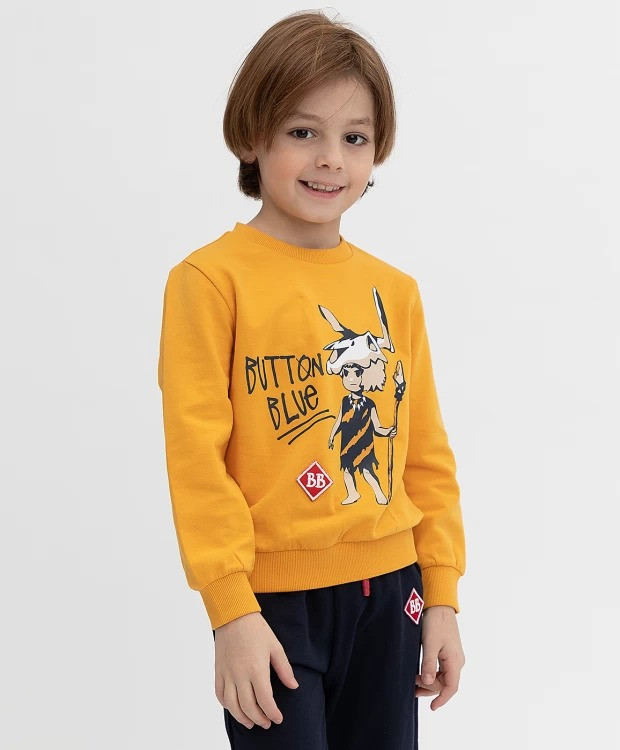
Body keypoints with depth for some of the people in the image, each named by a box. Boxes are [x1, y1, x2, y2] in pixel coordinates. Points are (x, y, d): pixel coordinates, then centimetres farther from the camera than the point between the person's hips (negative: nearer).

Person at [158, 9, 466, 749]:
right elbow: (195, 452, -11)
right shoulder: (212, 279, -8)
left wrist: (442, 595, 7)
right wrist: (231, 609, -14)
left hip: (387, 591, 5)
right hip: (272, 599, -4)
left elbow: (428, 455, 10)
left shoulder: (396, 291, 6)